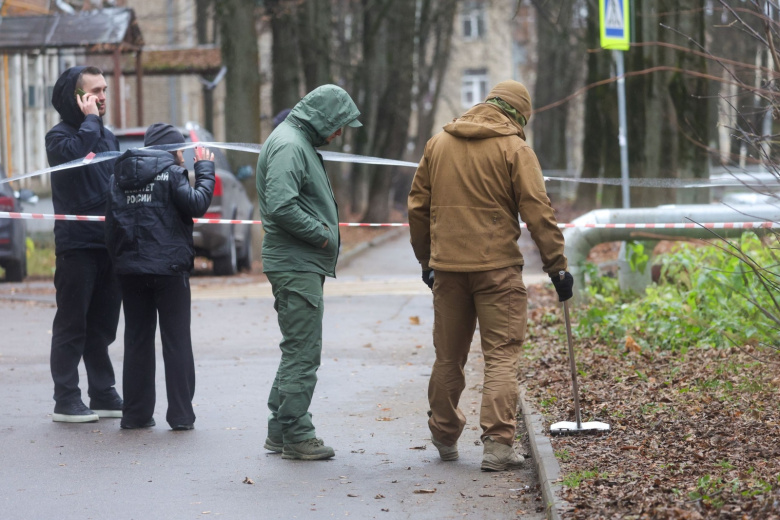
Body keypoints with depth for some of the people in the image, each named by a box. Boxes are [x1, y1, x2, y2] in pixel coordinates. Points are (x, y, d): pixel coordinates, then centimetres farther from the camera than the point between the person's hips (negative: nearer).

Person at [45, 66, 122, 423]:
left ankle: (103, 394, 18)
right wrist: (90, 120, -15)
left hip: (108, 242, 6)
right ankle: (66, 400, 2)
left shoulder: (107, 136, 16)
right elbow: (75, 153, -29)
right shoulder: (60, 136, -5)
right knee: (72, 324, -2)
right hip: (76, 243, -6)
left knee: (102, 324, 11)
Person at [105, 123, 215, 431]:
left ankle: (136, 414, 11)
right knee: (176, 341, 1)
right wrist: (205, 169, -2)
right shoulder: (171, 173, -7)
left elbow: (111, 220, 10)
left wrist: (118, 259, 15)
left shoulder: (120, 175, 10)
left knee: (137, 341, 11)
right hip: (168, 267, -5)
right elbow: (197, 204, -14)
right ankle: (181, 415, -1)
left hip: (130, 268, 5)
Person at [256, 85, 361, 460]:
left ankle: (281, 430, 21)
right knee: (303, 352, -7)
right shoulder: (288, 145, -15)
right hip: (296, 265, -11)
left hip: (303, 264, 11)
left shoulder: (300, 143, 19)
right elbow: (281, 206, -26)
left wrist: (324, 233, 8)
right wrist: (323, 234, -16)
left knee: (298, 350, 15)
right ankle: (295, 435, -3)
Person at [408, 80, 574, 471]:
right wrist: (557, 265, -5)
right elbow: (538, 212, -9)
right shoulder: (514, 149, -5)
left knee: (448, 356, 15)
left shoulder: (438, 143, 10)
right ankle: (497, 442, -12)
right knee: (501, 355, -3)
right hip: (497, 268, -5)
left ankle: (444, 438, 28)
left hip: (447, 267, 5)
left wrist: (425, 259, 24)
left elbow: (418, 207, 15)